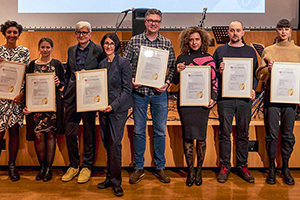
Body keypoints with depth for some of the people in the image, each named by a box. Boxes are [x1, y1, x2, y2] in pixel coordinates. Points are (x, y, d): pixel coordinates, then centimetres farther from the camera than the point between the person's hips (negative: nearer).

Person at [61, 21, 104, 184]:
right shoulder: (71, 50, 13)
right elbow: (68, 73, 19)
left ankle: (87, 166, 19)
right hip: (72, 96, 5)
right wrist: (66, 93, 11)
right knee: (69, 132, 5)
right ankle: (73, 165, 22)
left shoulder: (98, 50, -2)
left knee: (89, 132, 6)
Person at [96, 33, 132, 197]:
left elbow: (127, 89, -9)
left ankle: (115, 181, 4)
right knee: (107, 144, 9)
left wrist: (113, 105, -16)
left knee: (115, 144, -7)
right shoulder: (102, 64, 13)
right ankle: (110, 177, 20)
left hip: (118, 109, -6)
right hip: (103, 108, 6)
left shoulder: (123, 63, -5)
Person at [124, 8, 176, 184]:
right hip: (139, 92, 0)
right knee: (139, 131, 7)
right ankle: (139, 168, 21)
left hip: (159, 93, 1)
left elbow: (173, 66, 7)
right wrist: (130, 80, -10)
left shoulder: (167, 43, 4)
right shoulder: (134, 41, 3)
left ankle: (160, 167, 22)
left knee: (160, 131, 8)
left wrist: (167, 82, -8)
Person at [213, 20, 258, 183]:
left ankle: (242, 166, 18)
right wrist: (219, 71, -12)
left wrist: (253, 89, -3)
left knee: (243, 134, 7)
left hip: (245, 98, 1)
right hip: (225, 98, -1)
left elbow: (256, 74, 13)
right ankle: (224, 166, 13)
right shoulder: (220, 51, 10)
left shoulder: (250, 51, 14)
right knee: (224, 133, 2)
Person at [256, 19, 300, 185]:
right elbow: (260, 74, 5)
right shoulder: (268, 50, 8)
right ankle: (272, 168, 16)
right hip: (272, 97, -1)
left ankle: (285, 168, 21)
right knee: (272, 134, 1)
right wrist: (268, 70, -15)